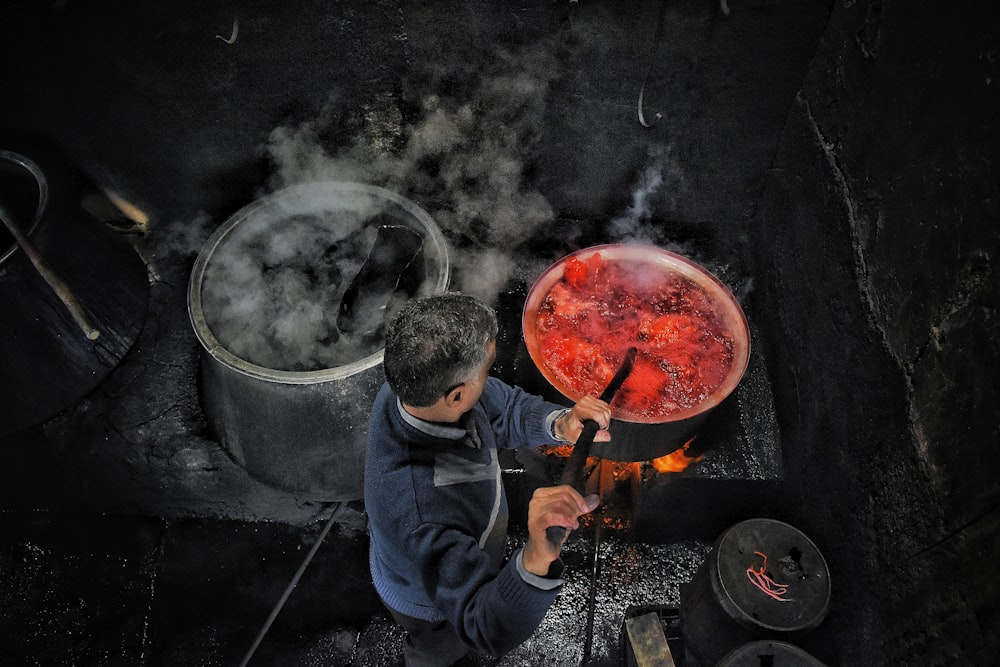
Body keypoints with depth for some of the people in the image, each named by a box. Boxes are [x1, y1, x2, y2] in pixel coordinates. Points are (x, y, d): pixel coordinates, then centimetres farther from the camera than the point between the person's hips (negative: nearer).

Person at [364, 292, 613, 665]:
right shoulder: (423, 507, -51)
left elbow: (506, 409, -14)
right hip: (429, 602, -7)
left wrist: (562, 425, -34)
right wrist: (536, 559, -67)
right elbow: (491, 631, -48)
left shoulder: (414, 385, -28)